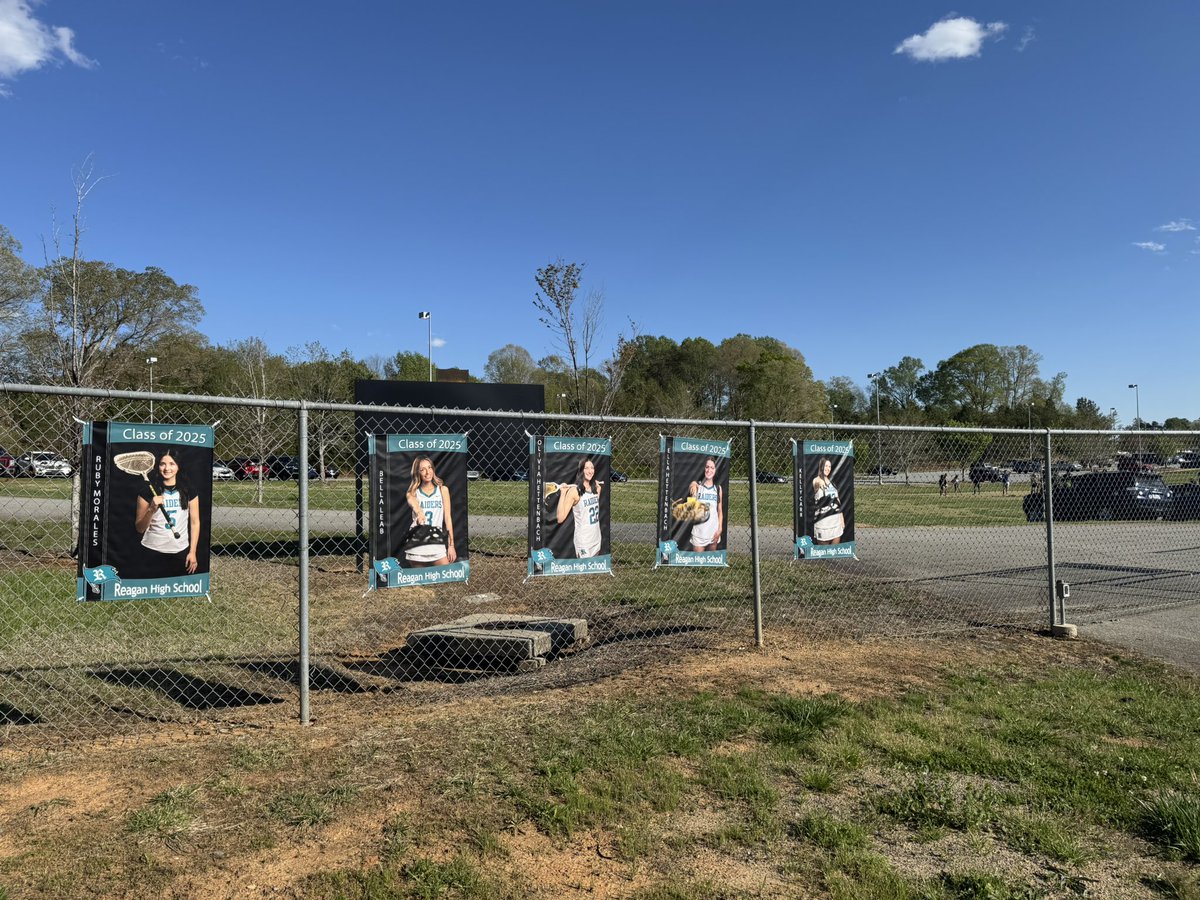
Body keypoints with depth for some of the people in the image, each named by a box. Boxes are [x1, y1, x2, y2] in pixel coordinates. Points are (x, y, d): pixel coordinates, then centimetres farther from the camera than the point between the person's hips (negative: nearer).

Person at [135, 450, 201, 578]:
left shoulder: (188, 491, 3)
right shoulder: (147, 491, -1)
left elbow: (195, 523, 6)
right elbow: (140, 529, 1)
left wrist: (192, 552, 1)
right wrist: (152, 509, -16)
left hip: (181, 553, 1)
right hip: (153, 553, -1)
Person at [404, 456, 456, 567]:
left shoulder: (443, 490, 8)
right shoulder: (413, 492, 5)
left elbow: (447, 517, 4)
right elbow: (412, 502, -20)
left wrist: (451, 545, -2)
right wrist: (418, 511, -45)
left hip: (437, 543, 0)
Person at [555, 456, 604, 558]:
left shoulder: (595, 488, 3)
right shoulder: (574, 491, -15)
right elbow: (560, 518, -21)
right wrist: (563, 493, -25)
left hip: (597, 539, 6)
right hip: (583, 542, -6)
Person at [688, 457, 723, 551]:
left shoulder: (718, 488, 7)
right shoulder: (696, 485, -1)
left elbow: (720, 511, 10)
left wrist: (720, 529, 0)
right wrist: (692, 488, -45)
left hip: (714, 532, 3)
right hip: (699, 531, -3)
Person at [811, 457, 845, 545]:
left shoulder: (831, 482, 16)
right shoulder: (817, 481, -4)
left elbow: (837, 501, 19)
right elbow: (817, 483, -29)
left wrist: (842, 518, 16)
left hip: (836, 519, 6)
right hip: (823, 520, -6)